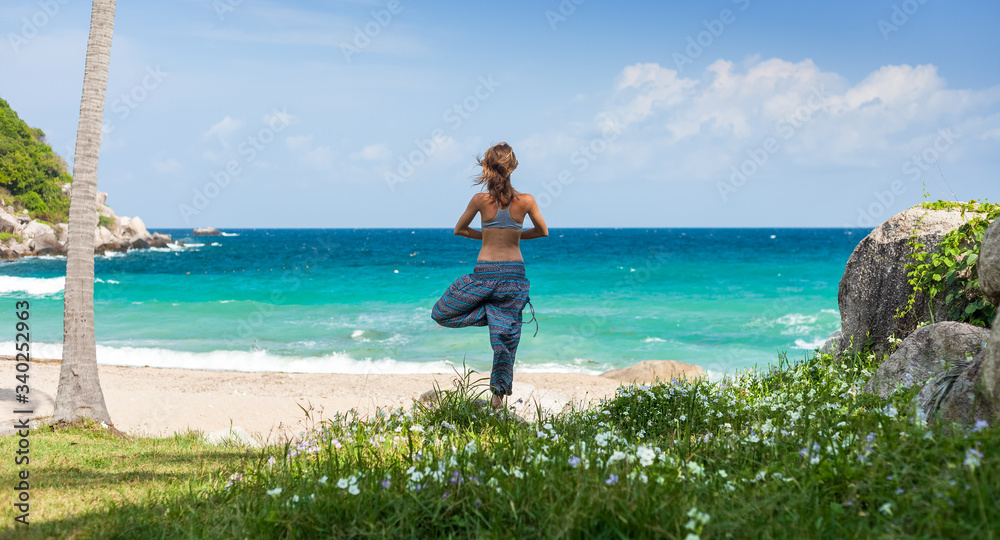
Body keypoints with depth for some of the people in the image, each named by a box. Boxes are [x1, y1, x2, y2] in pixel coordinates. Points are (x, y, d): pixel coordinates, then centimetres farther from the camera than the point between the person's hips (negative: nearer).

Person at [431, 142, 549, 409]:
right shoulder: (526, 201, -6)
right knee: (507, 336, 10)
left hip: (484, 273, -2)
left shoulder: (481, 200, -8)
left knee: (441, 314, 15)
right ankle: (499, 395, 12)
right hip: (514, 274, 2)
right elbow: (542, 231, 10)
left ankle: (490, 314, 0)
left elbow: (459, 230, 7)